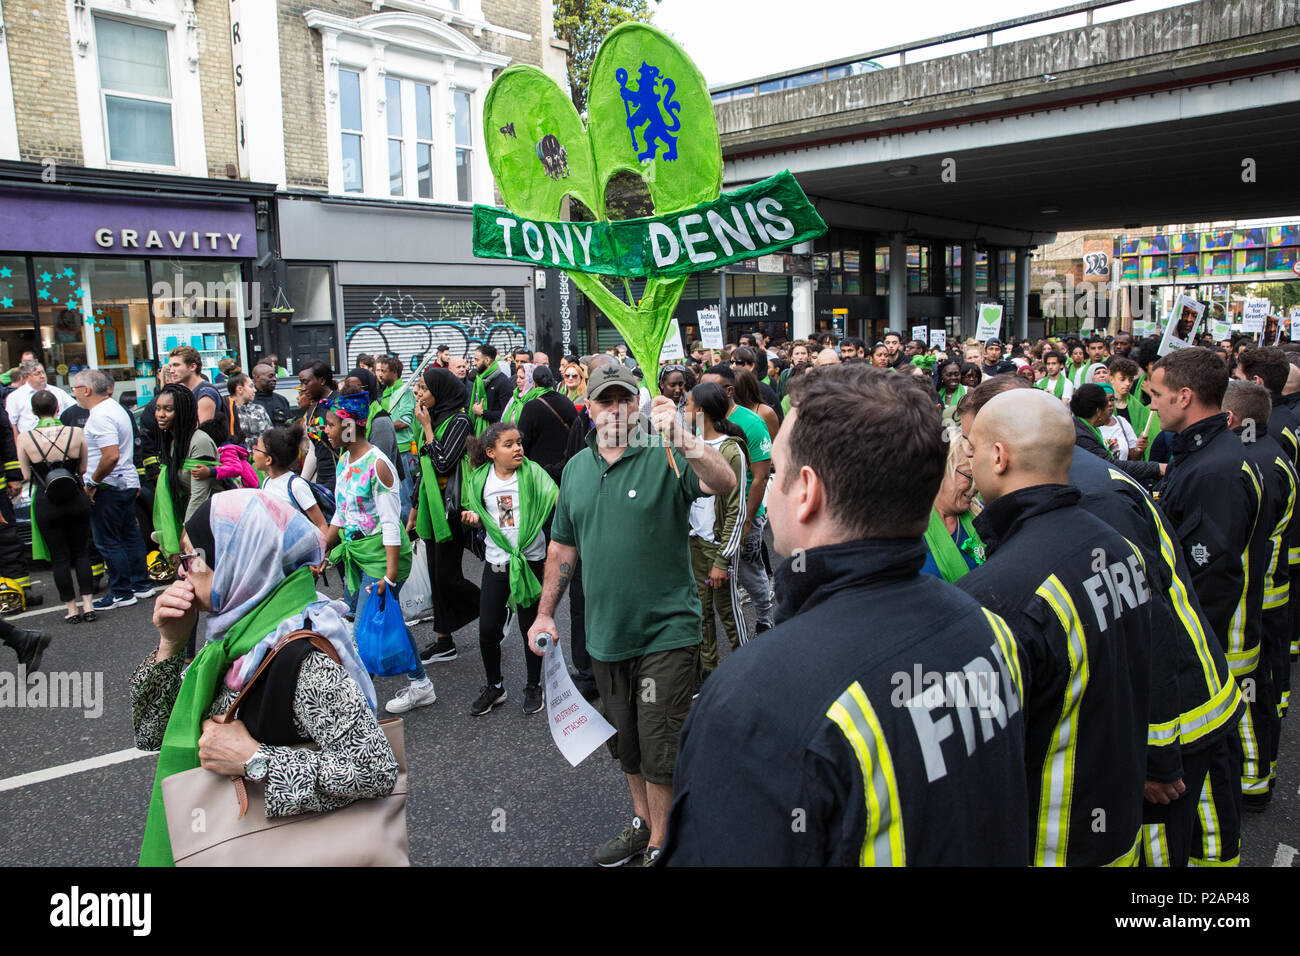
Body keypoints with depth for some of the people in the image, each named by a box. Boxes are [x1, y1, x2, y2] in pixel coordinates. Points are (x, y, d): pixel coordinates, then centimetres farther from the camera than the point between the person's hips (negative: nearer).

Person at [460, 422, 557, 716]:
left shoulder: (532, 472, -8)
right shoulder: (480, 480, 1)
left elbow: (557, 501, -20)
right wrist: (473, 518, -7)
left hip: (530, 561, -3)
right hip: (496, 562, 3)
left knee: (531, 628, 9)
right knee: (488, 629, 7)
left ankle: (534, 687, 29)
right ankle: (494, 687, 30)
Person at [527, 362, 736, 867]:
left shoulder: (665, 456, -11)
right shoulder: (577, 468, 7)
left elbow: (724, 483, -29)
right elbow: (562, 546, 14)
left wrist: (681, 435, -42)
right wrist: (545, 612, 13)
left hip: (665, 631, -6)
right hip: (605, 632, 6)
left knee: (660, 748, 3)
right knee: (626, 744, 21)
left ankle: (660, 845, 22)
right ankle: (642, 823, 41)